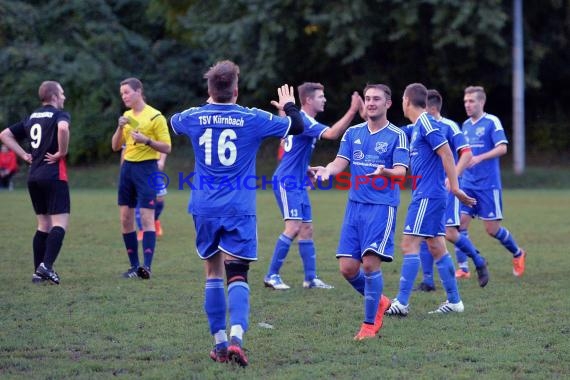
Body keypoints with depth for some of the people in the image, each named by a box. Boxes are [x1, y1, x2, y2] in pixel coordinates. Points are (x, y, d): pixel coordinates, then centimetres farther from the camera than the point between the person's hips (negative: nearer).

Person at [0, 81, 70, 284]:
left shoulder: (31, 118, 16)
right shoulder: (59, 114, -6)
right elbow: (63, 128, -30)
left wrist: (25, 155, 13)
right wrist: (62, 153, -16)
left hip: (33, 176, 7)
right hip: (54, 174, -7)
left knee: (43, 224, 13)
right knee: (60, 222, -8)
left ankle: (38, 272, 10)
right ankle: (46, 265, -23)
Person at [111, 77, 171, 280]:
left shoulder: (155, 117, -6)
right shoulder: (127, 117, 14)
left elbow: (166, 147, -7)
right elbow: (115, 146, 13)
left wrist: (147, 140, -21)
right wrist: (120, 128, -4)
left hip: (146, 168, -7)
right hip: (127, 167, 7)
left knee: (147, 218, -13)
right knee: (126, 218, 4)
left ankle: (147, 266, -19)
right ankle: (134, 266, 10)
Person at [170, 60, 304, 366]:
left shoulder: (193, 117, 1)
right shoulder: (252, 119, -4)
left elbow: (172, 121, 27)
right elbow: (297, 127, 8)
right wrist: (289, 105, 30)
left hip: (204, 210, 2)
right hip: (239, 211, -2)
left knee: (213, 273, 14)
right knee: (237, 276, -5)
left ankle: (220, 342, 13)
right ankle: (236, 337, -25)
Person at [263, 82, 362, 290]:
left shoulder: (303, 120, 16)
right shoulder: (303, 121, -16)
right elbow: (332, 133, -31)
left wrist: (309, 171, 20)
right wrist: (353, 110, -32)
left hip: (297, 183, 10)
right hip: (287, 181, -10)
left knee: (306, 229, 9)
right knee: (294, 227, -16)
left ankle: (311, 277, 11)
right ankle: (272, 275, -12)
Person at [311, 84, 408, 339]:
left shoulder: (397, 136, -2)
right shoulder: (353, 133, 12)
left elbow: (401, 172, -12)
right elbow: (340, 162, 2)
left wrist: (384, 172, -35)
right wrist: (327, 170, -21)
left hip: (382, 206, -5)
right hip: (355, 204, 5)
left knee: (370, 263, -14)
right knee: (348, 268, -1)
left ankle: (370, 323, 0)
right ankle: (378, 302, 26)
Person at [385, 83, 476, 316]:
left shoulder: (426, 124, -12)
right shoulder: (417, 127, 16)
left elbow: (446, 153, -18)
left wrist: (454, 187, -21)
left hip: (427, 196, -10)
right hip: (430, 195, 10)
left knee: (409, 244, -10)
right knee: (437, 248, 10)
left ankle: (401, 303, -12)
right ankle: (454, 301, 13)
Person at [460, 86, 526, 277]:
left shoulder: (492, 122, -7)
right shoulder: (466, 125, 13)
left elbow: (502, 148, -17)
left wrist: (479, 158, -27)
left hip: (488, 185, -6)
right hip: (467, 184, 6)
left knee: (492, 228, -1)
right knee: (460, 223, -6)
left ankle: (518, 254, 24)